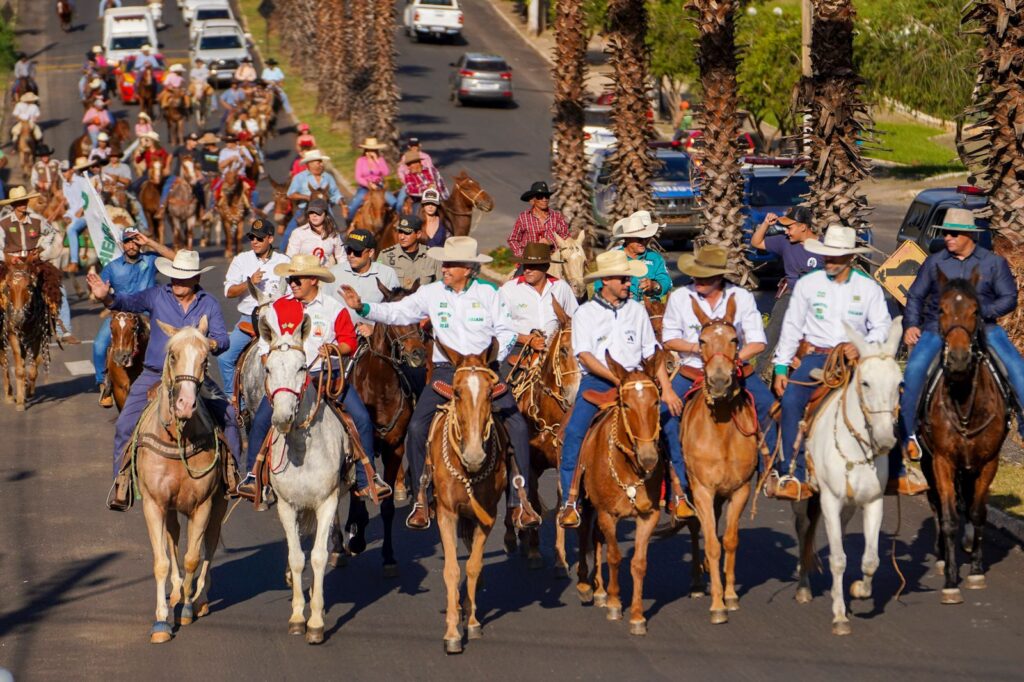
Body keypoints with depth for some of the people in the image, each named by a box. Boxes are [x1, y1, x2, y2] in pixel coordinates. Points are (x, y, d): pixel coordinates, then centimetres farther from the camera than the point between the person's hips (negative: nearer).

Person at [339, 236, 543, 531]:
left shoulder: (489, 293, 1)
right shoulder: (432, 293, 3)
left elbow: (506, 332, 2)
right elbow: (398, 313, 1)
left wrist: (492, 359, -13)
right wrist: (363, 308, -13)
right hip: (446, 371, 1)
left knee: (518, 426, -14)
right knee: (417, 427, -16)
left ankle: (520, 501, -5)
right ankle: (420, 501, -3)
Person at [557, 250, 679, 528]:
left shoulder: (637, 310, 14)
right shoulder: (585, 313, 6)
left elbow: (652, 353, 12)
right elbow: (585, 356, -5)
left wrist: (667, 389, 1)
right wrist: (617, 379, -17)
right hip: (596, 380, -2)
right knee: (574, 431, -22)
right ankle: (569, 501, -17)